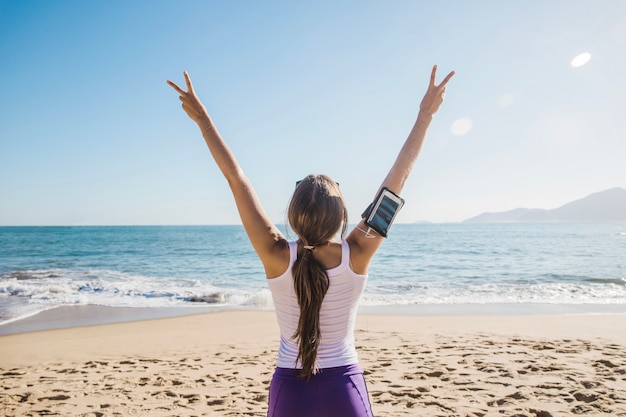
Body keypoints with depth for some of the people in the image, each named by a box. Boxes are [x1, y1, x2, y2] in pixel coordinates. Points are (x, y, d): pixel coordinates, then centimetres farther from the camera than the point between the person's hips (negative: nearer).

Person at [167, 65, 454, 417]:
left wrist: (203, 118, -6)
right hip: (344, 389, 0)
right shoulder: (357, 255, -18)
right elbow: (398, 176, -13)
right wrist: (426, 115, -5)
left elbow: (236, 177, -14)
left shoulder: (277, 257, -19)